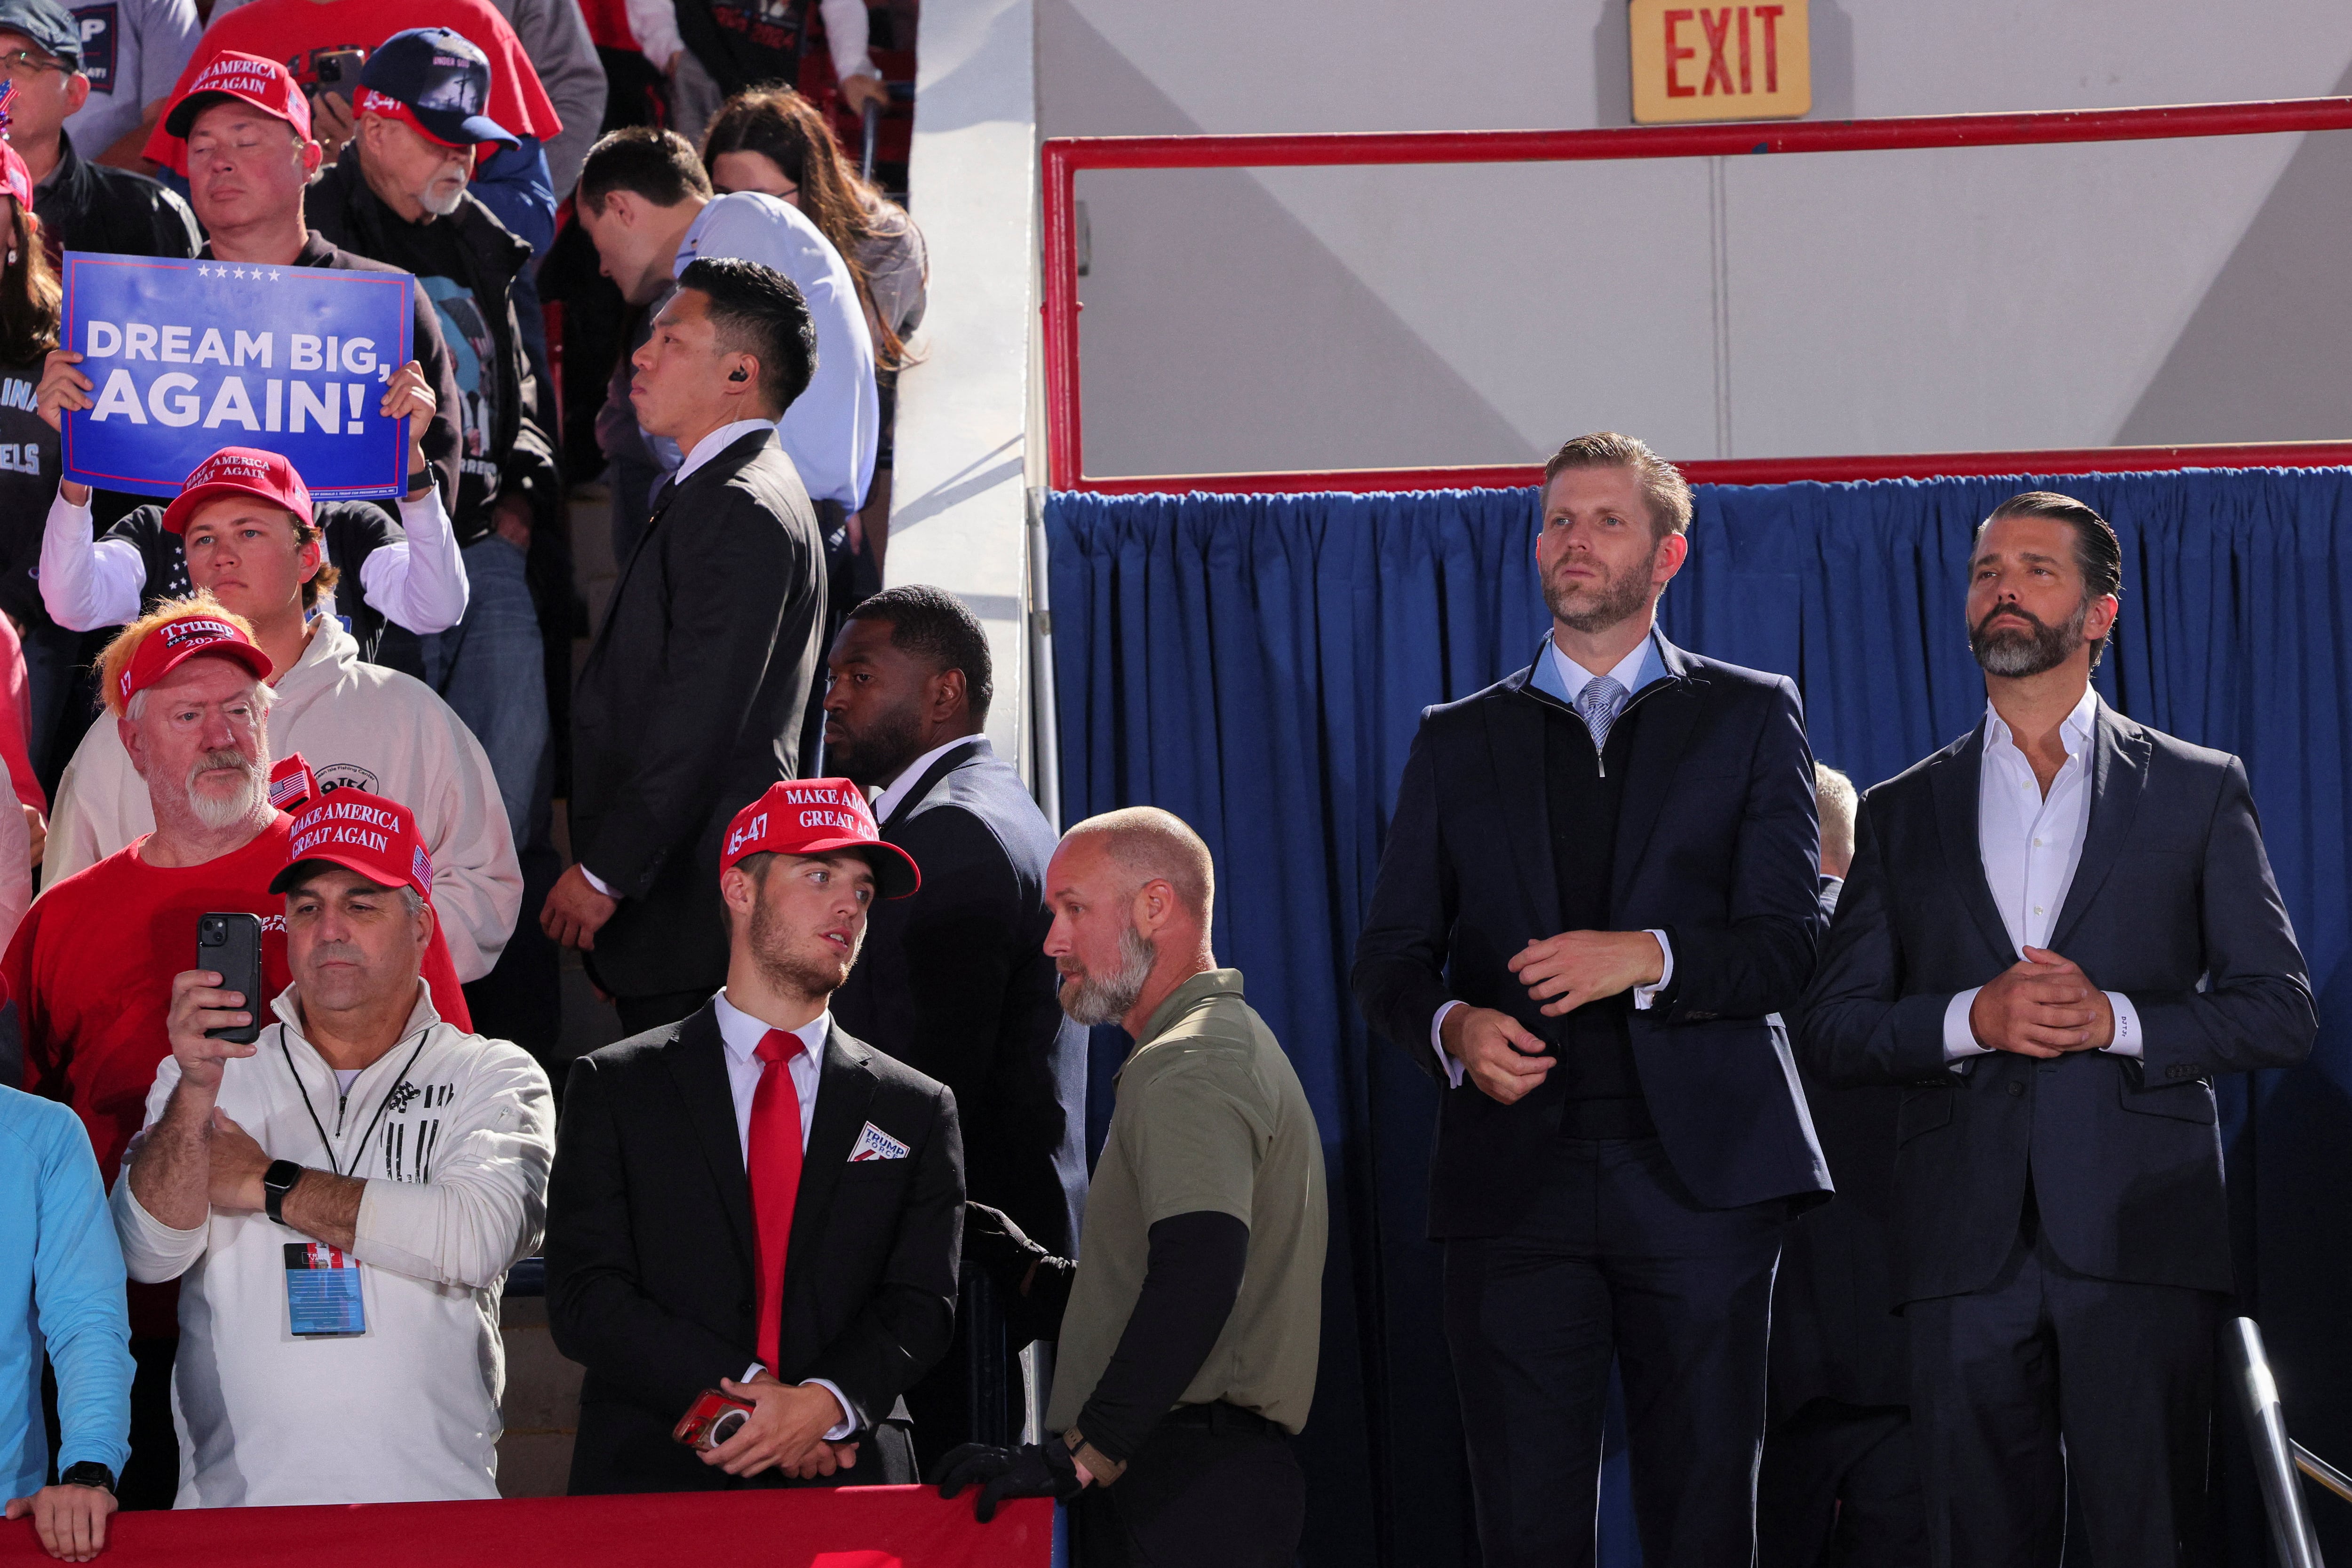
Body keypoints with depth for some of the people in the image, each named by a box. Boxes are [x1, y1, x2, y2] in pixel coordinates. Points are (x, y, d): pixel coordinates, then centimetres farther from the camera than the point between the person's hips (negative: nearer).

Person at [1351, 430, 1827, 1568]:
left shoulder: (1750, 716, 12)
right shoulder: (1458, 743, 18)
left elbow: (1787, 944, 2)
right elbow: (1389, 960, 14)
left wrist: (1648, 957, -16)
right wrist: (1454, 1027, -9)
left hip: (1699, 1173, -1)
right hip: (1517, 1175, 2)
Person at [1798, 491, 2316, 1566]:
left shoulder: (2197, 792, 11)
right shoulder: (1903, 814, 16)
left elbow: (2281, 1012, 6)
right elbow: (1832, 1032, 10)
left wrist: (2115, 1021, -10)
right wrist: (1971, 1018, -9)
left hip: (2141, 1235, -2)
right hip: (1966, 1243, 2)